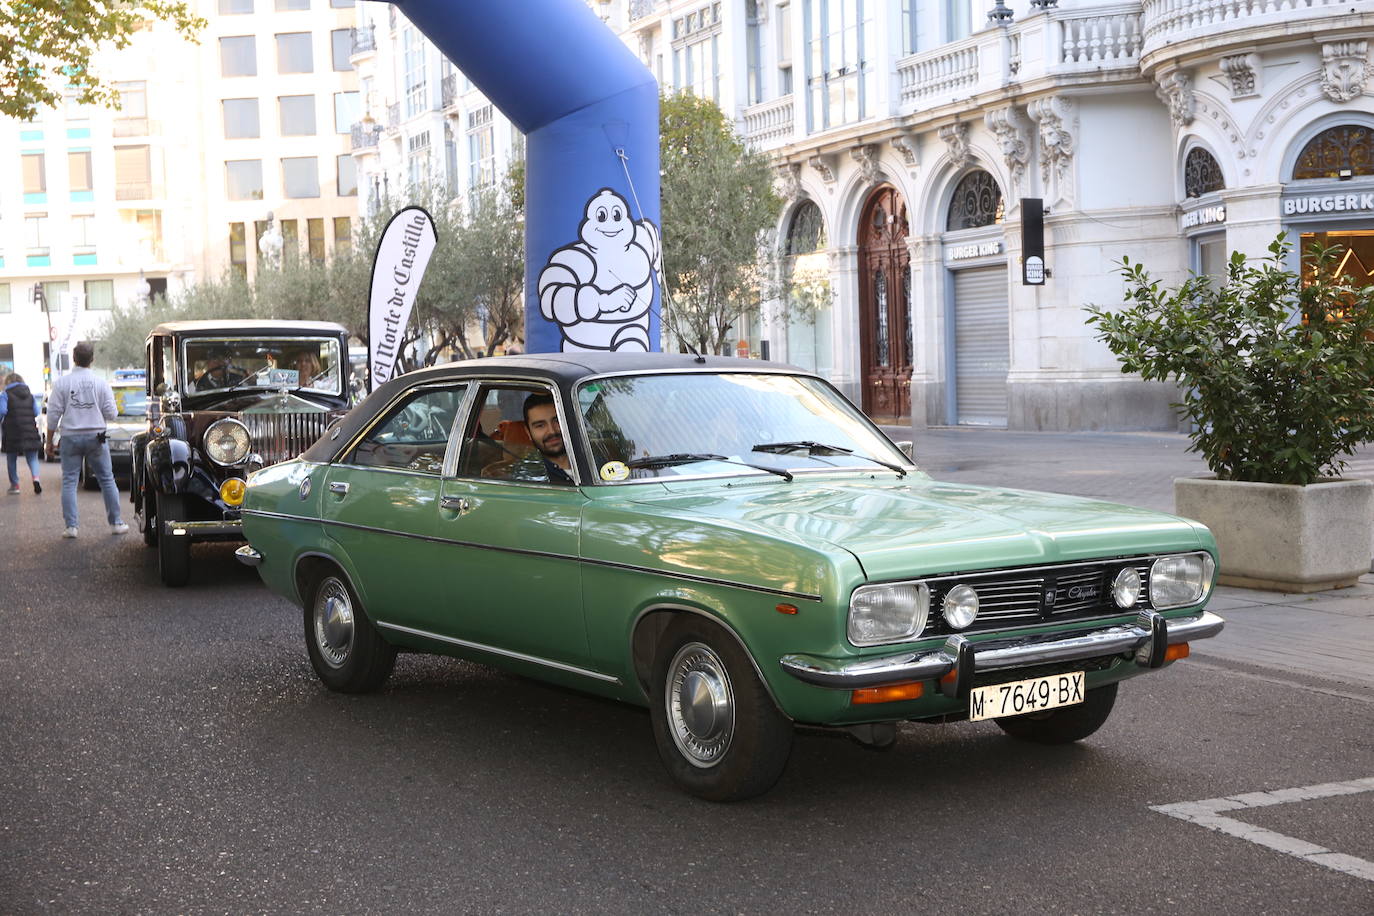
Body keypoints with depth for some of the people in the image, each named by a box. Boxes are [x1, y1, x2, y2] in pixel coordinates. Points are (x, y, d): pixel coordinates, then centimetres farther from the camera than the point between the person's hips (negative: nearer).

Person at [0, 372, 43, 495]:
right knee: (32, 458, 7)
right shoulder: (30, 395, 12)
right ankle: (35, 477, -18)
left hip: (12, 433, -3)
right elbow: (36, 412, 6)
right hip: (30, 433, 3)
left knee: (11, 460, 11)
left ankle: (14, 484, 12)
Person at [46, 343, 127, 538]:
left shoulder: (62, 383, -3)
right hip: (95, 436, 1)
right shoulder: (101, 383, -2)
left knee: (69, 482, 4)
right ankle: (116, 523, 10)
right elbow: (111, 413, -2)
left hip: (71, 436, 0)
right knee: (106, 480, 8)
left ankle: (71, 526, 0)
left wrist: (49, 441, 5)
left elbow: (53, 414, -3)